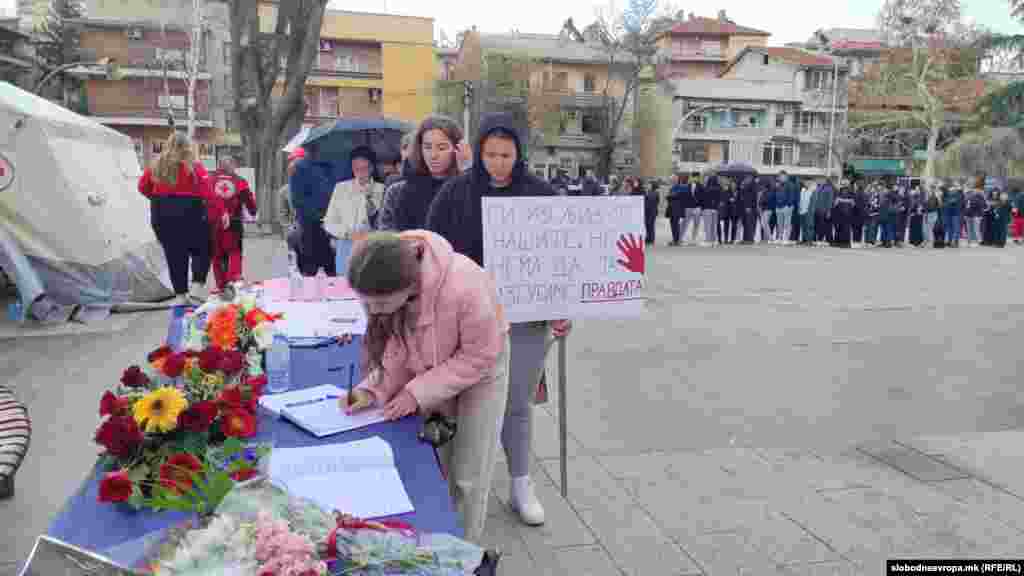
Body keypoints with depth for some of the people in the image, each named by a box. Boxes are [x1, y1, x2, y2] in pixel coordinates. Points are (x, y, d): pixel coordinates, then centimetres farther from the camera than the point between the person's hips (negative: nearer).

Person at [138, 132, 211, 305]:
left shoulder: (157, 166, 5)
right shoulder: (193, 166, -11)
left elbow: (143, 187, 13)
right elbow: (205, 191, -18)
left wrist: (158, 198, 19)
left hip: (162, 215, 5)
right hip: (190, 214, -4)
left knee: (174, 254, 11)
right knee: (201, 251, 10)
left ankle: (180, 295, 14)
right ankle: (197, 286, -3)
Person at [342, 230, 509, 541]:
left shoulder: (465, 287, -42)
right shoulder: (386, 290, -25)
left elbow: (479, 356, -27)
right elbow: (393, 344, -9)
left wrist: (417, 392, -27)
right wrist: (373, 390, -24)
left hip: (481, 367, -4)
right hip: (429, 370, 4)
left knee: (467, 477, 1)